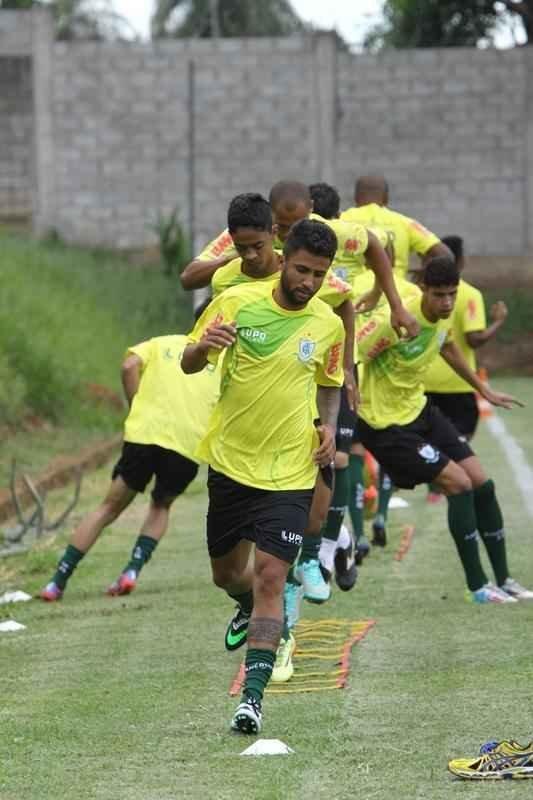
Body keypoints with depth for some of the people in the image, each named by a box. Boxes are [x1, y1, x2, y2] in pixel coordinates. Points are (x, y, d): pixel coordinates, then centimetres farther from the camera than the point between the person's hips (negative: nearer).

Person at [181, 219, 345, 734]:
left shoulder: (329, 325, 0)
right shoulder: (237, 302, -6)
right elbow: (188, 364, 0)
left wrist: (329, 426, -2)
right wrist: (204, 345, -24)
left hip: (290, 473, -1)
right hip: (231, 461, 1)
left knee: (270, 576, -15)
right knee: (227, 572, 15)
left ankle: (252, 695, -16)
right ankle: (248, 607, 53)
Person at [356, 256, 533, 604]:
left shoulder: (444, 317, -4)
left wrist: (484, 389, 30)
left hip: (420, 409, 8)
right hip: (387, 423, -8)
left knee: (482, 483, 5)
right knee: (459, 483, -14)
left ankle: (504, 580, 16)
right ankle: (478, 586, -4)